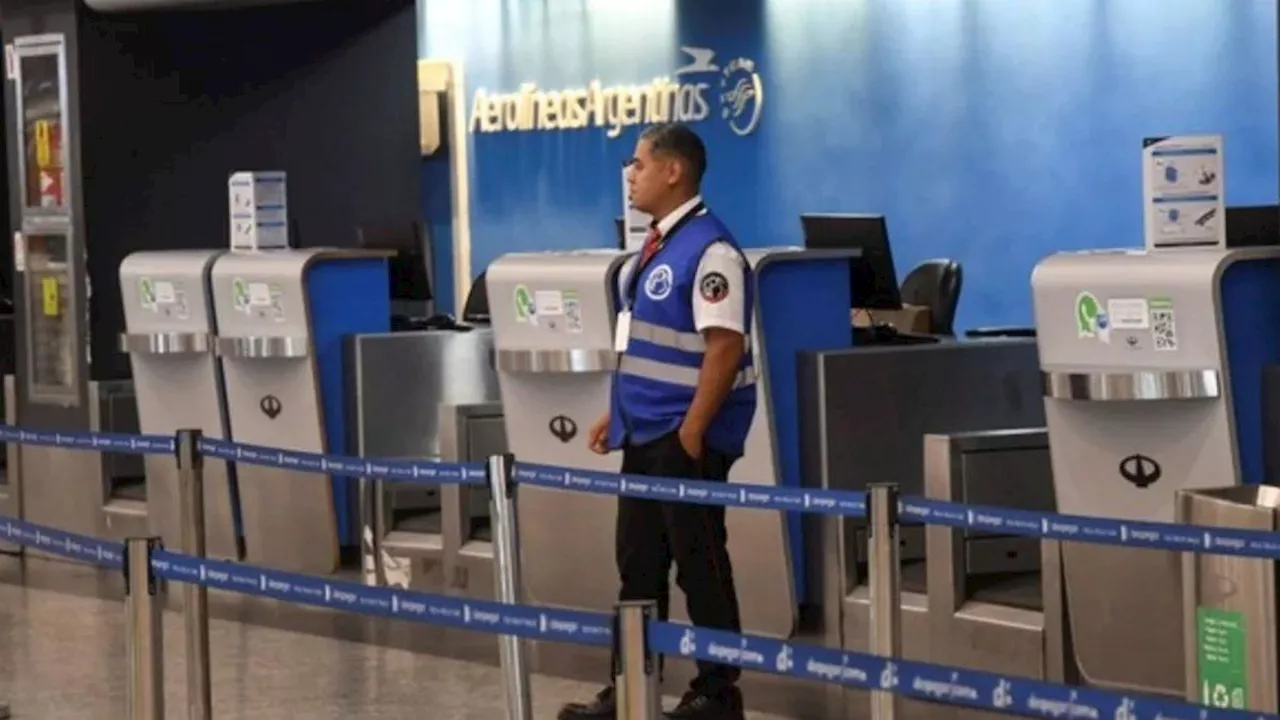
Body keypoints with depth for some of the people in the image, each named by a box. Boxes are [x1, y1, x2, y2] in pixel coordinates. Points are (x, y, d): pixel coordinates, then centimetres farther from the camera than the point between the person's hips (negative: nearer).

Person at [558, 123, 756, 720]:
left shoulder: (709, 251, -17)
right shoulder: (655, 246, 12)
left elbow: (725, 347, -21)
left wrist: (692, 433, -22)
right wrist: (617, 413, 17)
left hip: (685, 437, -9)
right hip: (644, 434, 9)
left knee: (700, 565, 0)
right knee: (638, 563, 12)